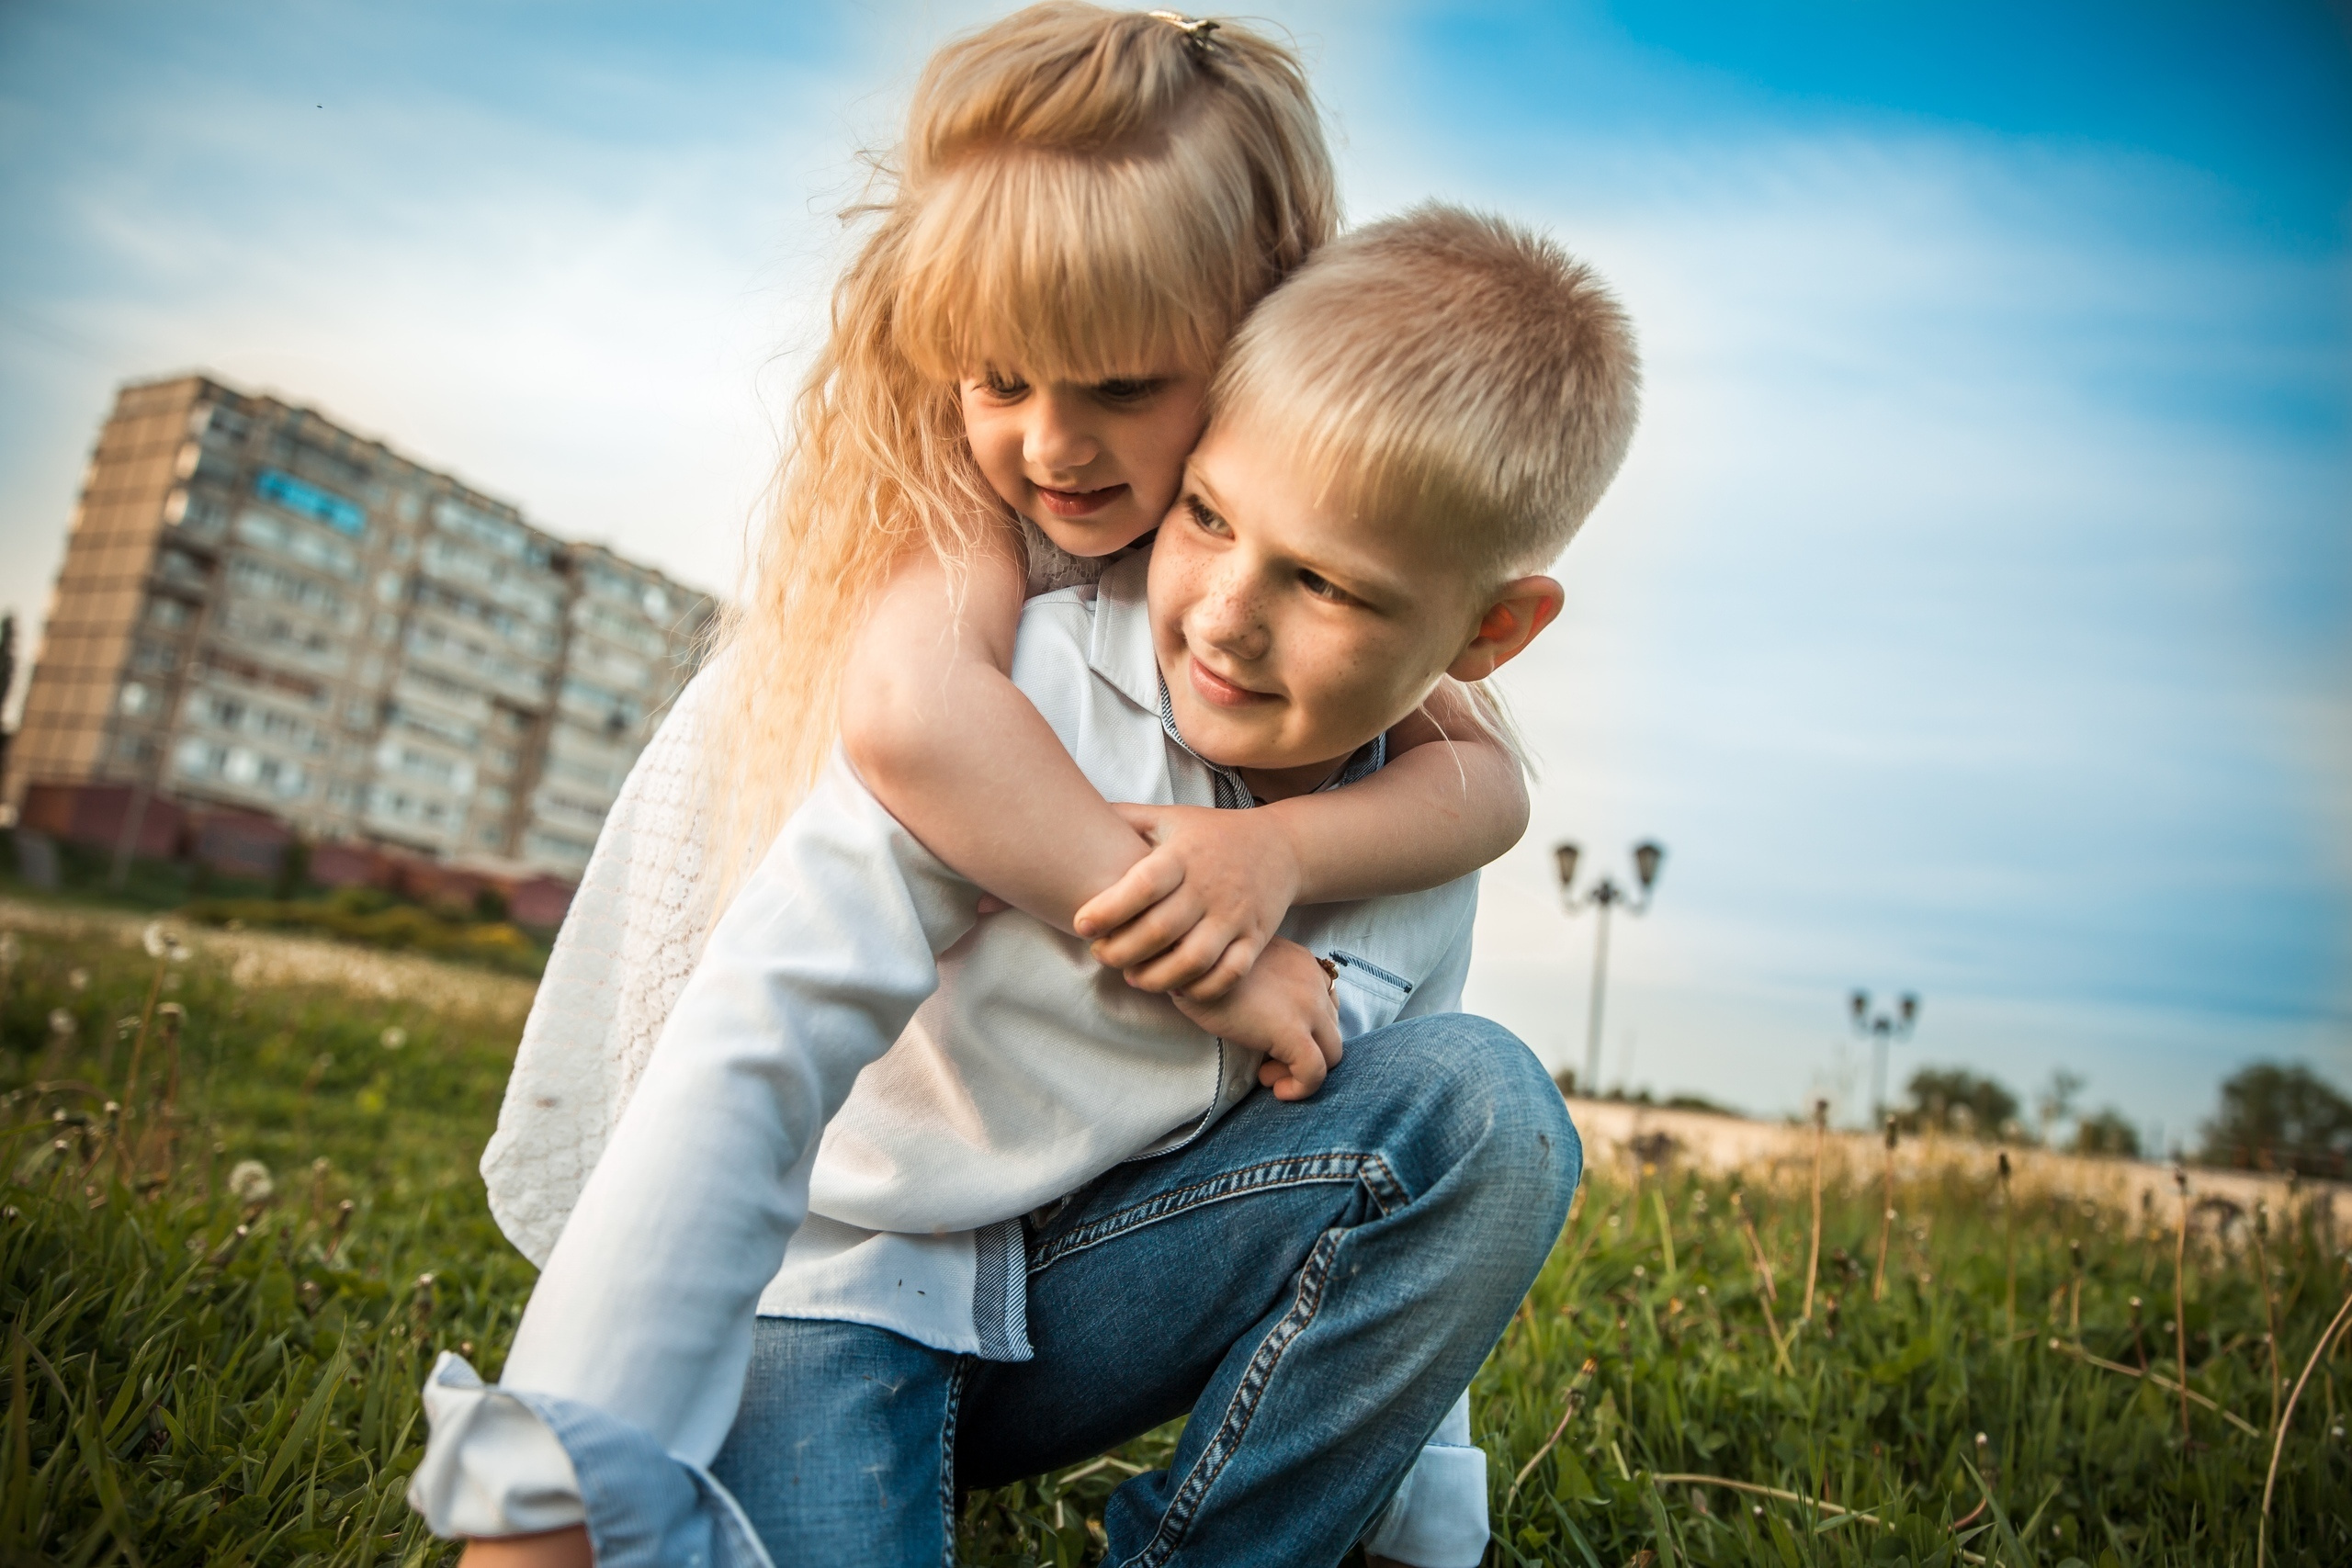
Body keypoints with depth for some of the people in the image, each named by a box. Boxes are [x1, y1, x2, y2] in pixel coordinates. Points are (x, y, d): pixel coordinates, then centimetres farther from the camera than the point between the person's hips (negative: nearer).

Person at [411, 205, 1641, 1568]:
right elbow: (758, 1048, -30)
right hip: (850, 1291, -4)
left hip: (1089, 1302, 5)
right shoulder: (1020, 692, -23)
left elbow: (1407, 1242, 8)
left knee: (1485, 1104, -18)